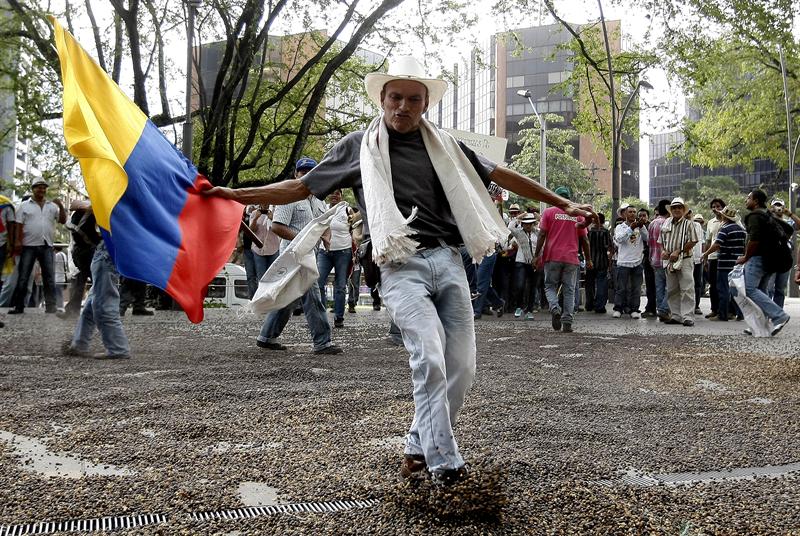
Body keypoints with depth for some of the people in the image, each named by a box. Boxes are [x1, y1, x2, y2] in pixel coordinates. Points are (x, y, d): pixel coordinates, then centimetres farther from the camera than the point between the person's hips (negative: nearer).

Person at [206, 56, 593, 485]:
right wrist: (236, 195, 6)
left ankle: (418, 446, 18)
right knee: (429, 359, -20)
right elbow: (300, 187, 13)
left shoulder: (443, 145, 17)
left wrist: (561, 203, 18)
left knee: (461, 368, -1)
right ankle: (443, 462, -11)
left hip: (447, 260, 4)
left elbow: (501, 176, 19)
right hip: (401, 267, -3)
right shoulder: (359, 147, 11)